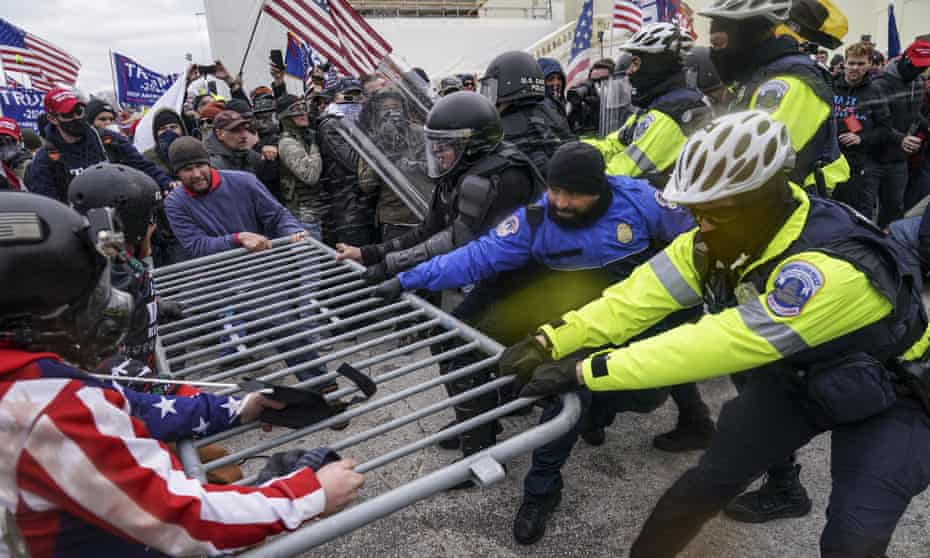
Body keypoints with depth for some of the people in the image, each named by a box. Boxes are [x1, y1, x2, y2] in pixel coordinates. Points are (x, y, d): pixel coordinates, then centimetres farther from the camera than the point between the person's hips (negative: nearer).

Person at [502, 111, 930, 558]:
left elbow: (718, 345, -43)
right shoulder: (725, 235, -19)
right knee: (706, 484, 0)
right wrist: (552, 341, -31)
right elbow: (643, 294, -22)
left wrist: (584, 372, -43)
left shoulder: (834, 269, -39)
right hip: (795, 376, 5)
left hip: (886, 395, -4)